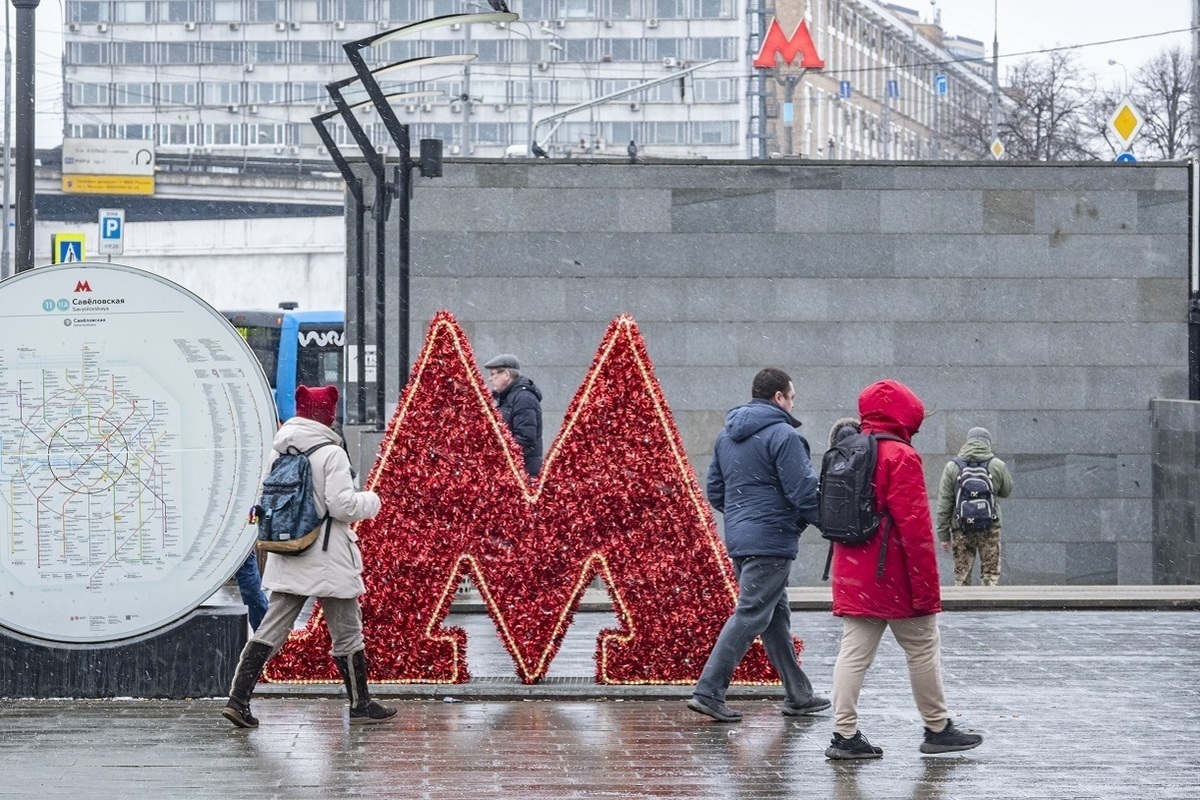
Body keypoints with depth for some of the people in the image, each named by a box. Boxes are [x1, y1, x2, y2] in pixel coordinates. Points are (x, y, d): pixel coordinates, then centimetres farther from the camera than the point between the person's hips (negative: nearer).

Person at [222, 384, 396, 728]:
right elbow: (342, 506, -18)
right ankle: (361, 705, 19)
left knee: (271, 630, 6)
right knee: (346, 632, 8)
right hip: (329, 559, -5)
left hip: (287, 562, 5)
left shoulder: (281, 452, 4)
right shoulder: (331, 454, -14)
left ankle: (238, 698, -4)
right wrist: (371, 501, -1)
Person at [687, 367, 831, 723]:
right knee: (750, 616, -7)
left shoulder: (726, 435, 14)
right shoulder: (782, 435, -13)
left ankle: (798, 695, 22)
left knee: (776, 614, 16)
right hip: (771, 540, -9)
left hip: (738, 539, 9)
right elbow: (804, 491, -16)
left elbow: (714, 491, 18)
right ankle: (708, 691, -11)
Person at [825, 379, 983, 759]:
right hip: (894, 579, -7)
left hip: (852, 577, 7)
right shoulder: (900, 457, -13)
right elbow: (914, 525, -17)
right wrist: (927, 585, -15)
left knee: (854, 651, 4)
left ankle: (845, 734, -3)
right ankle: (937, 729, 15)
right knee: (923, 649, 6)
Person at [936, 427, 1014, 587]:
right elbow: (1007, 491, 13)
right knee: (991, 574, 6)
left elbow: (944, 504, -1)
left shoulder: (952, 467, -1)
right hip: (990, 529, 0)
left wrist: (943, 534, 4)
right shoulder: (997, 465, -2)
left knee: (962, 575, 7)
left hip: (961, 529, 0)